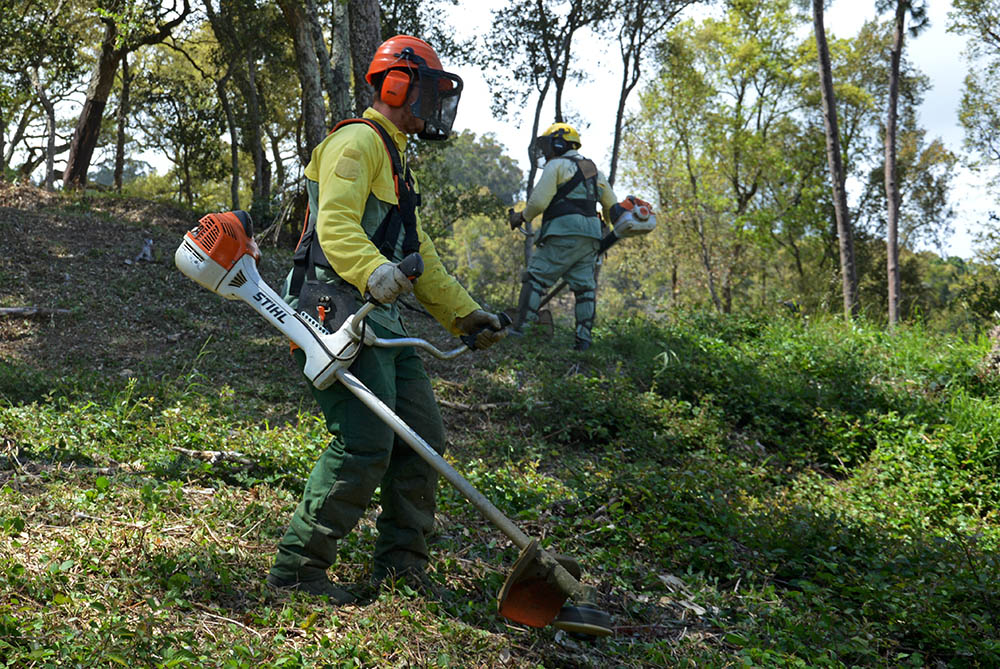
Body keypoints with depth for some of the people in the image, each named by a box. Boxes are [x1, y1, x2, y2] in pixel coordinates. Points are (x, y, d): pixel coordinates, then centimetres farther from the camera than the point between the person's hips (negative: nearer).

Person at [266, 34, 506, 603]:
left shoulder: (396, 160, 28)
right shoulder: (358, 141, -5)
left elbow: (419, 254, 30)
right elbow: (335, 225, -21)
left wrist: (465, 314, 26)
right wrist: (372, 270, -40)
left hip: (382, 319, 10)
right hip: (341, 310, -10)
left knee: (424, 439, 8)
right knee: (366, 445, -16)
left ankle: (402, 567, 18)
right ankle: (298, 568, -6)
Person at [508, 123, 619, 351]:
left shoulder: (557, 165, 1)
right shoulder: (594, 169, 23)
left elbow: (539, 201, -9)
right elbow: (612, 205, 24)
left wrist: (522, 216, 8)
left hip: (564, 233, -7)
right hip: (591, 237, 7)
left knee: (535, 278, -4)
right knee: (584, 287, 7)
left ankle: (521, 328, -12)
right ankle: (583, 339, 3)